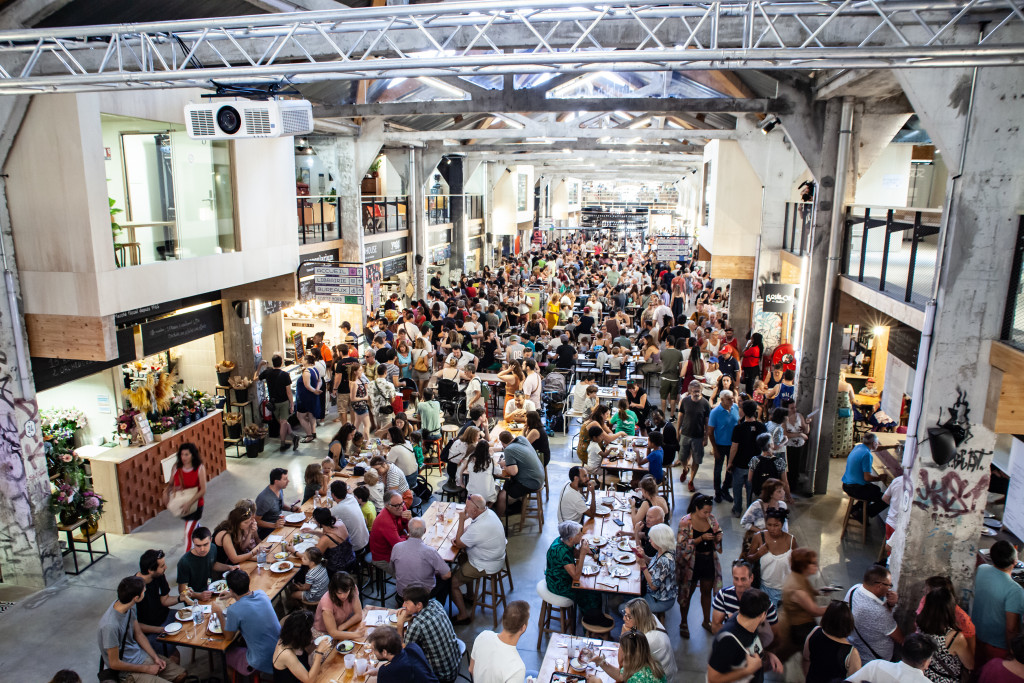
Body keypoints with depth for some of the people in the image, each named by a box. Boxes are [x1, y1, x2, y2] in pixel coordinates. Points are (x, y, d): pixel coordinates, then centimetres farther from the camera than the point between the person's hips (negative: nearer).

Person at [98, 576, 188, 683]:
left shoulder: (131, 606, -8)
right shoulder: (110, 625, -32)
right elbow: (114, 663, -21)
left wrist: (155, 657, 0)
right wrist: (146, 669, -13)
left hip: (141, 654, 8)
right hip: (126, 669, -8)